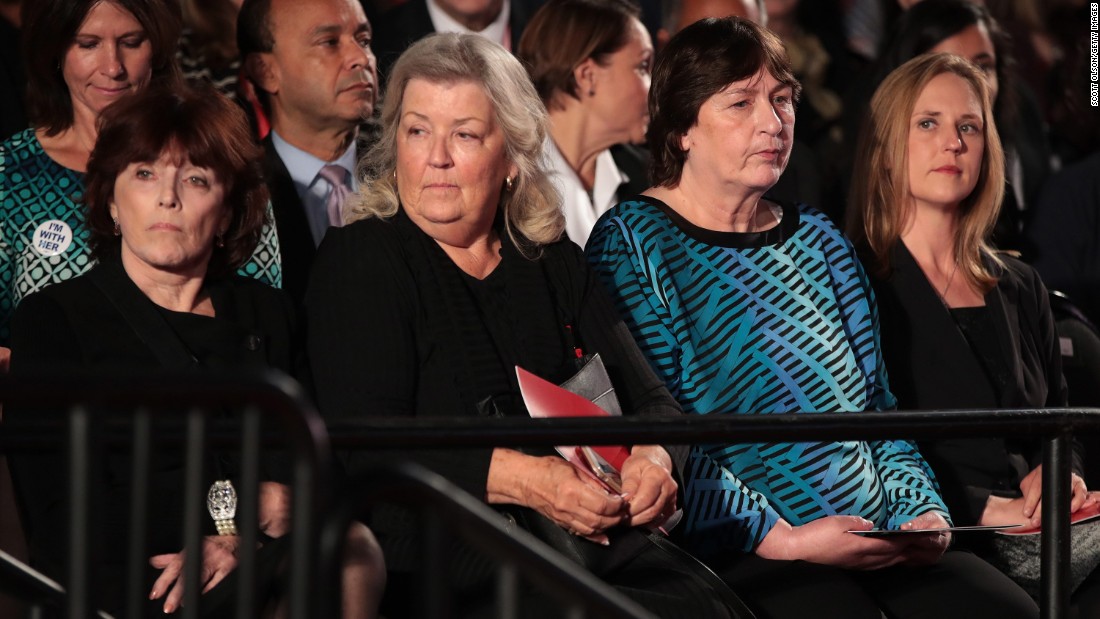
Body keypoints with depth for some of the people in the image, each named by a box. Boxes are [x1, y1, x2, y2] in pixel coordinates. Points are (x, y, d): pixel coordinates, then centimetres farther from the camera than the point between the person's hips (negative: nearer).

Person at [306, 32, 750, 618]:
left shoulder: (554, 263, 19)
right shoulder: (357, 260, 2)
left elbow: (649, 399, 17)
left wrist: (652, 457, -9)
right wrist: (520, 478, -22)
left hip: (591, 538, 5)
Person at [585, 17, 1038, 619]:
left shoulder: (817, 240, 21)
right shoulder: (631, 243, 1)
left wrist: (922, 512, 2)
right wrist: (780, 540, -17)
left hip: (879, 542, 6)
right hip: (738, 549, -6)